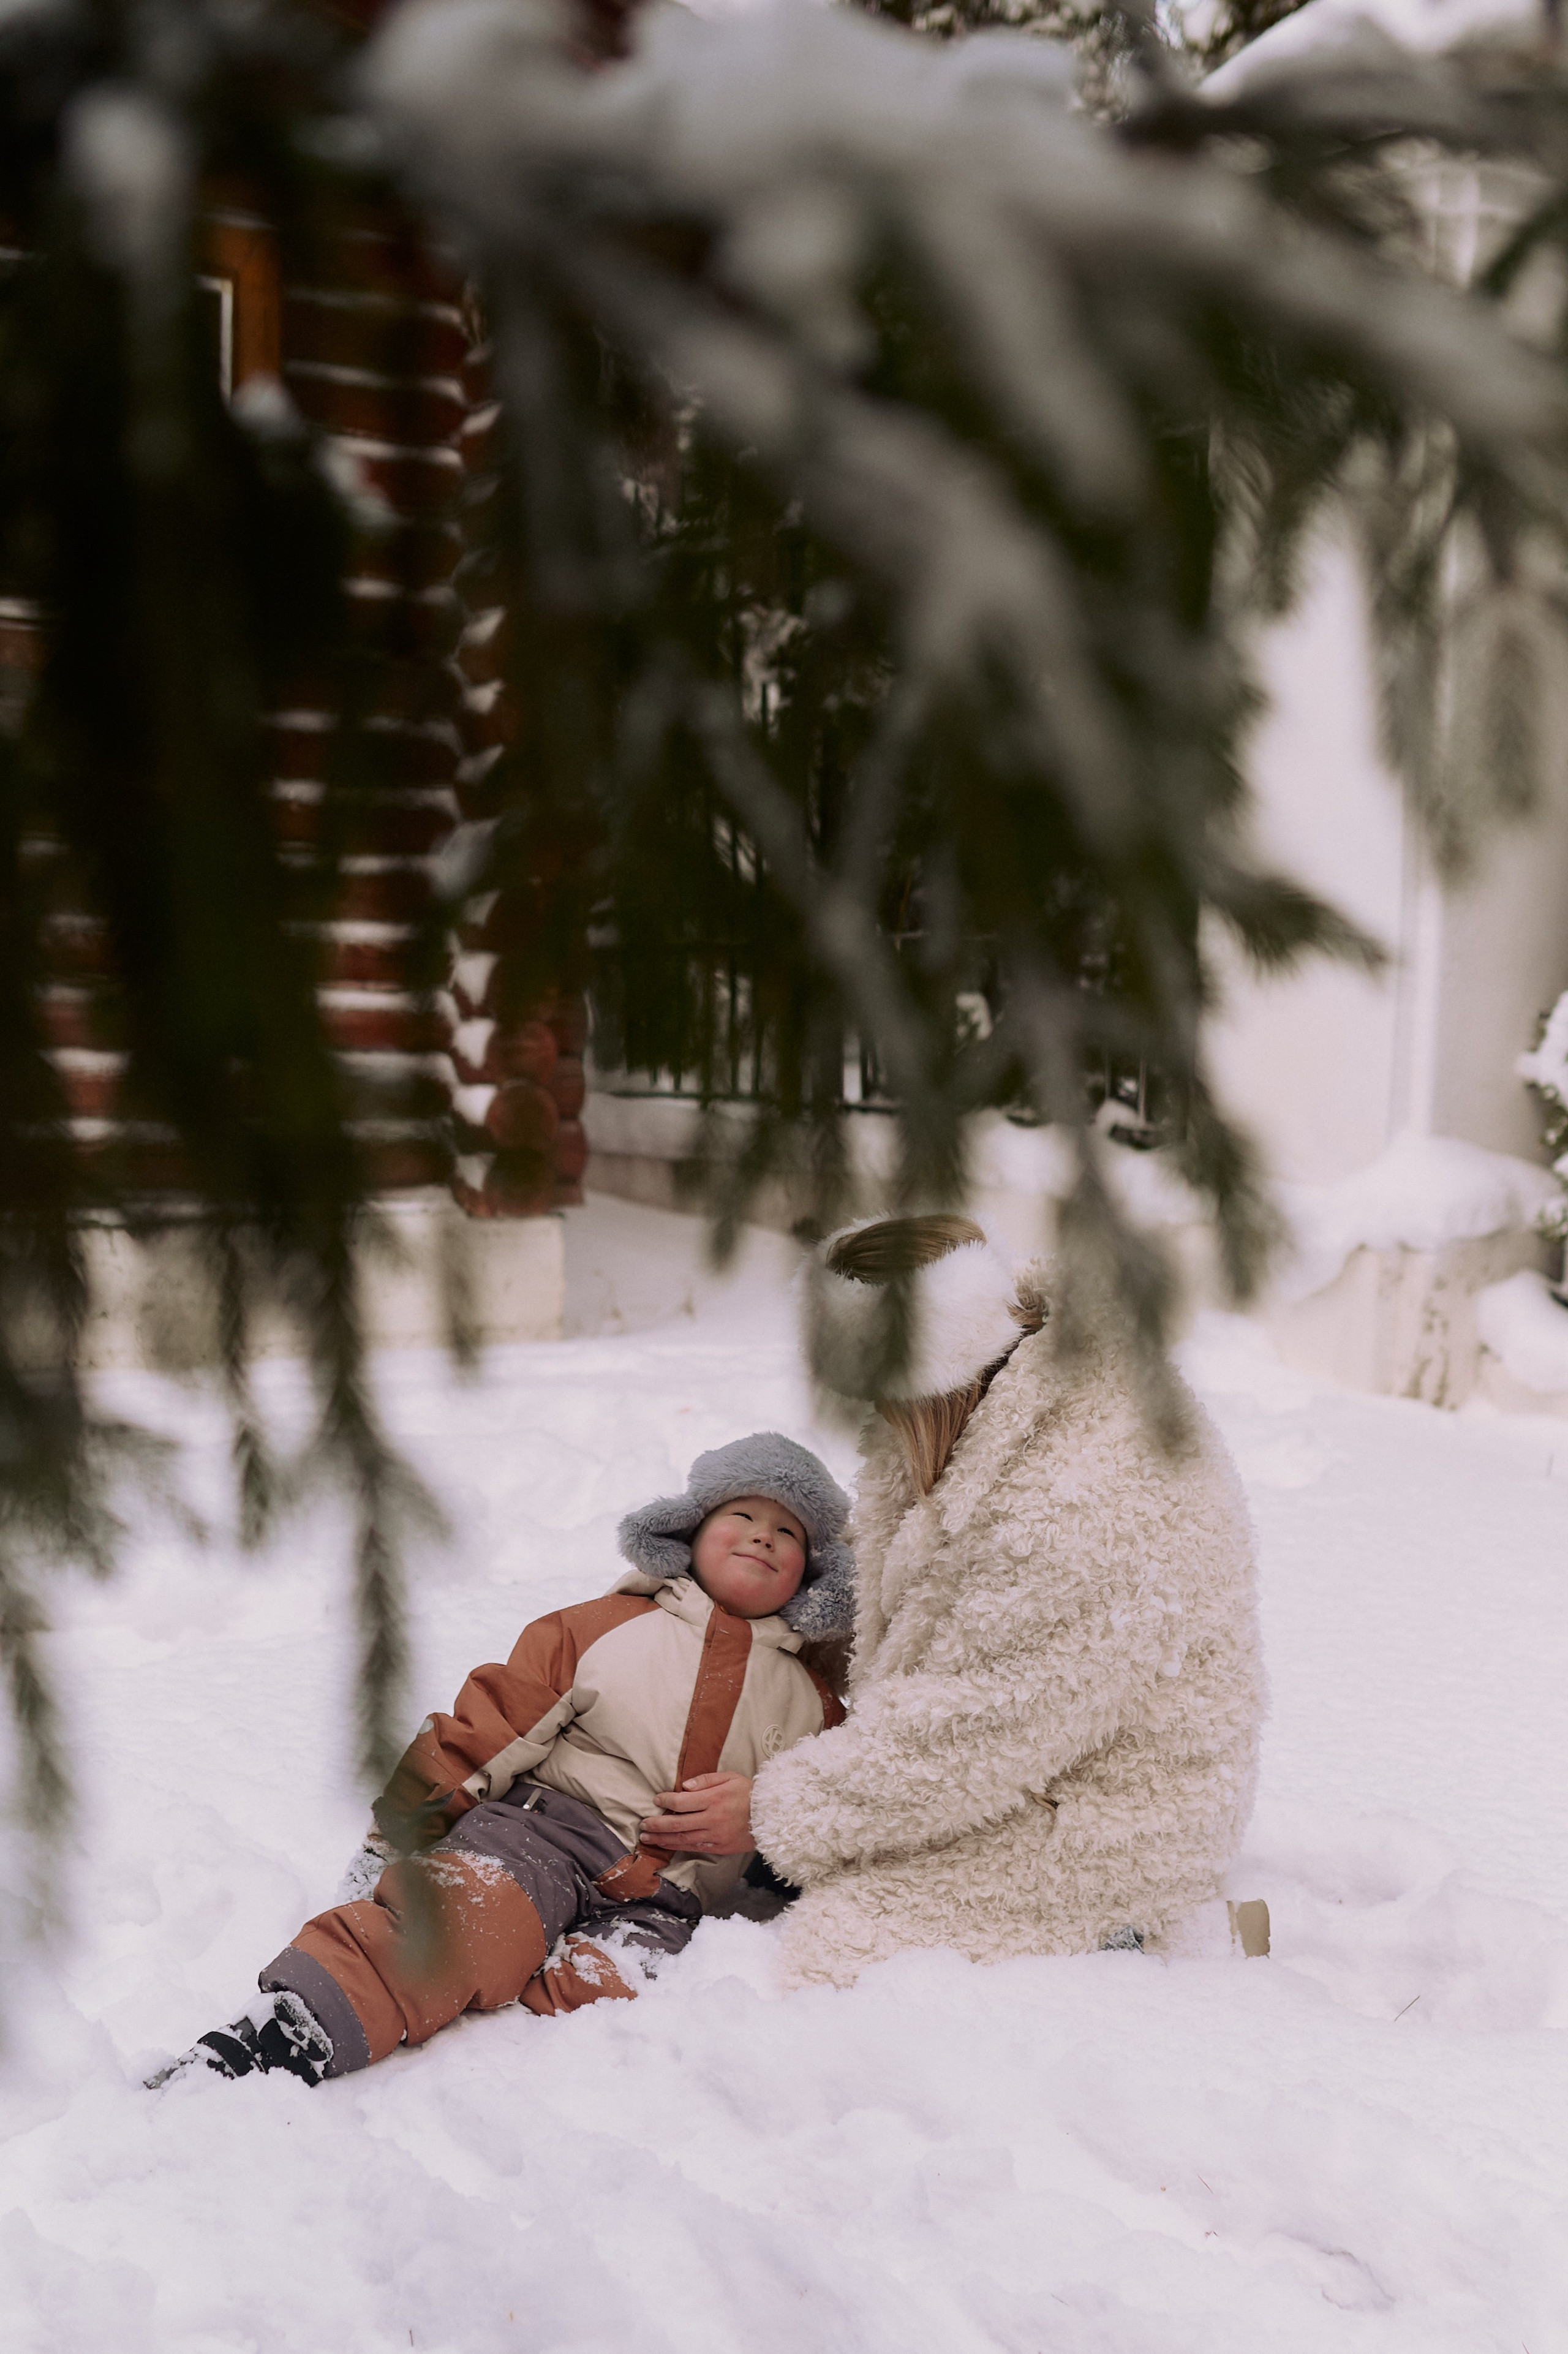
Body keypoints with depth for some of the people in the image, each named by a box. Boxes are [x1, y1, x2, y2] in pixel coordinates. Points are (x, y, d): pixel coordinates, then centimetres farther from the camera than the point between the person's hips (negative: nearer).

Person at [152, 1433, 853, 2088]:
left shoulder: (810, 1698, 19)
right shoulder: (602, 1626, 11)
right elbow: (491, 1724, 8)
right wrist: (396, 1835, 1)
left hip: (656, 1901, 2)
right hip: (544, 1826, -2)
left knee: (616, 1982, -33)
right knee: (475, 1914, -35)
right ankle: (283, 2033, -45)